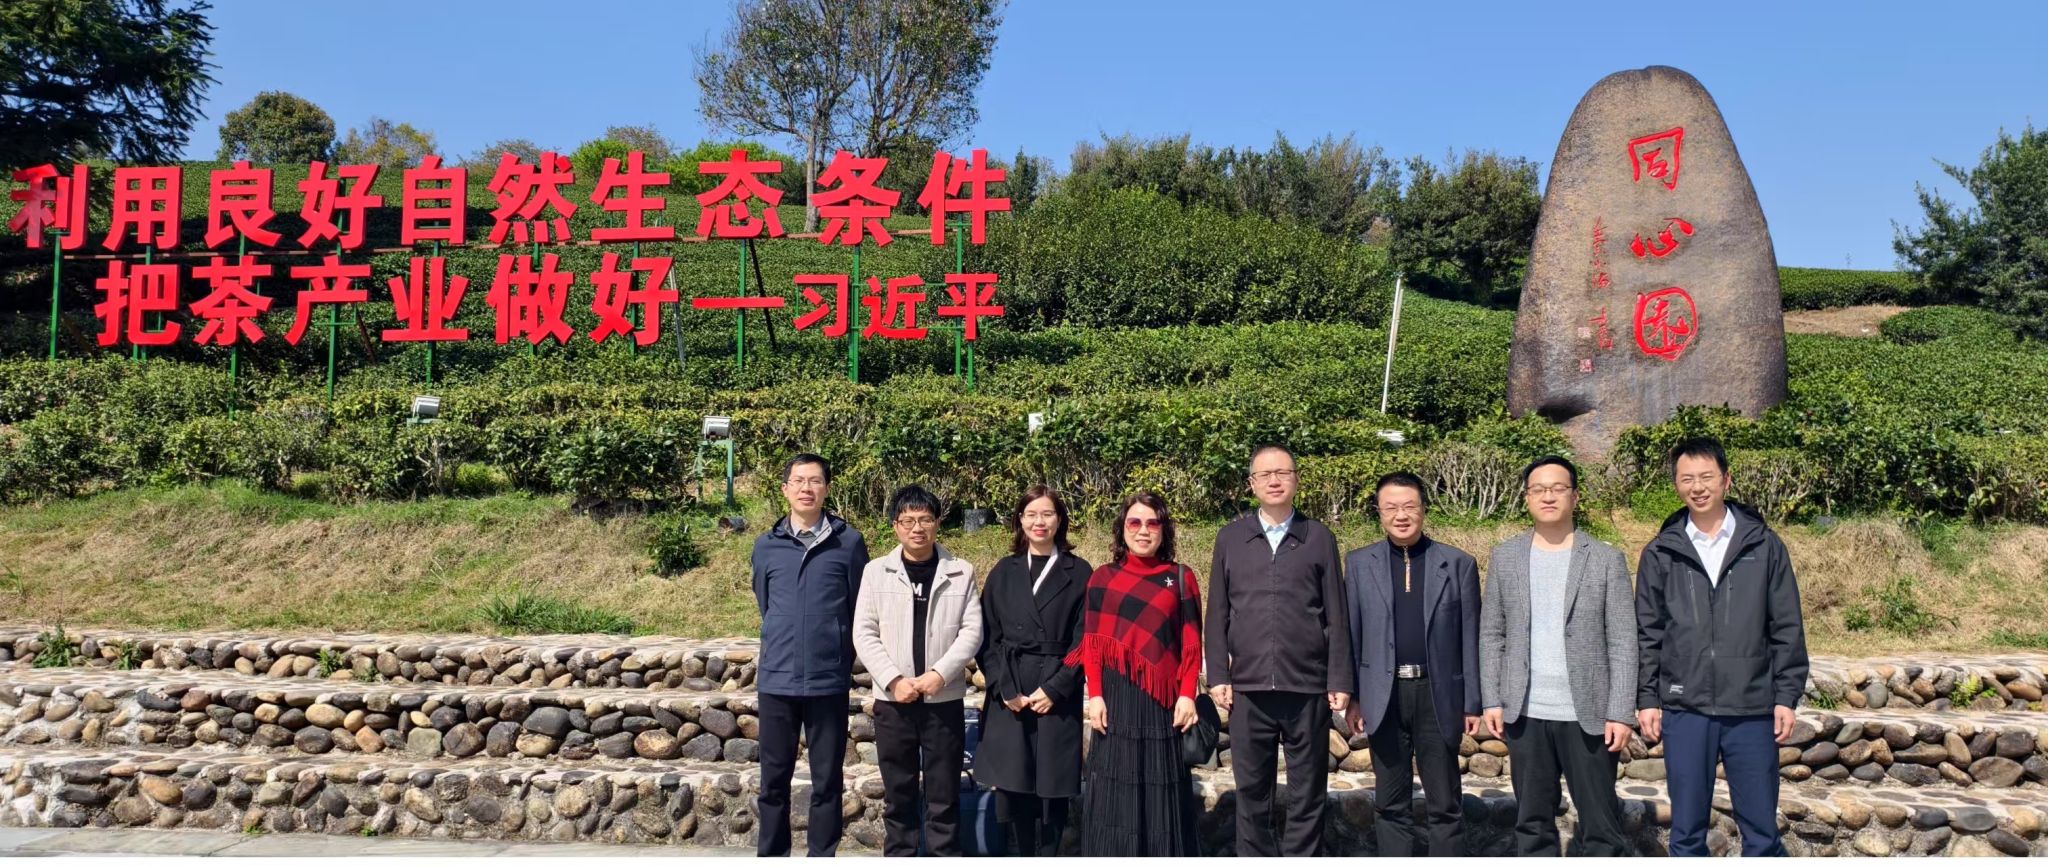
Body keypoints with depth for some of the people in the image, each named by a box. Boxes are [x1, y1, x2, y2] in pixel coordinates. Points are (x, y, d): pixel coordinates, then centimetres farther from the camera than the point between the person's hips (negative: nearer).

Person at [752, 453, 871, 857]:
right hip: (777, 680, 2)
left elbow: (859, 608, 4)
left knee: (827, 780, 7)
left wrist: (839, 656, 8)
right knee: (774, 778, 9)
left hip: (830, 681, -2)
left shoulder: (849, 542, -3)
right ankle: (771, 855, 21)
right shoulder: (766, 545, 5)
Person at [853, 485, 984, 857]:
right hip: (892, 701, 1)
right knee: (898, 796, 9)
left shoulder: (961, 572, 3)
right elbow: (864, 634, 0)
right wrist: (893, 680, -12)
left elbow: (972, 631, -2)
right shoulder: (876, 571, 3)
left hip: (945, 699, -1)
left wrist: (939, 674, -14)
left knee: (944, 798, 5)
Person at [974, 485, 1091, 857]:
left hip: (1058, 697, -2)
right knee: (1012, 787, 3)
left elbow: (1084, 640, -2)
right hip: (1009, 696, 2)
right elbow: (987, 637, 6)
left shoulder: (1079, 572, 2)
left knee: (1052, 787, 0)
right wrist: (1005, 689, -6)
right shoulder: (1003, 572, 10)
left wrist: (1055, 688, -11)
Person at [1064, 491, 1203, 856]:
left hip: (1163, 700, 0)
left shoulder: (1181, 578, 6)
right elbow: (1092, 643, 3)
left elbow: (1192, 644, 3)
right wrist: (1095, 695, -7)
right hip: (1116, 699, 0)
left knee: (1162, 794, 4)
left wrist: (1187, 695, -7)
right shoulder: (1102, 578, 6)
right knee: (1115, 794, 3)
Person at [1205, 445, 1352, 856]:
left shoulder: (1320, 537, 4)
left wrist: (1340, 680, -2)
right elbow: (1218, 613, 7)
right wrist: (1218, 675, 0)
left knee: (1307, 794, 7)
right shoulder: (1230, 537, 7)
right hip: (1248, 688, 1)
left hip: (1308, 688, -1)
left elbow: (1336, 616, 3)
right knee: (1251, 792, 9)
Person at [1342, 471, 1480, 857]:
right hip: (1383, 697, 1)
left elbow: (1470, 638, 2)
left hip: (1438, 695, -1)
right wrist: (1350, 696, 1)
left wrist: (1473, 703, 0)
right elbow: (1350, 634, 5)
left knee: (1445, 805, 6)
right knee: (1390, 803, 9)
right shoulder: (1359, 563, 5)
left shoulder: (1458, 564, 2)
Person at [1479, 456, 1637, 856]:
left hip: (1589, 713, -2)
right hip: (1525, 714, 2)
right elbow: (1491, 634, 7)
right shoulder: (1504, 557, 7)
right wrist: (1491, 700, 0)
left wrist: (1621, 713, -9)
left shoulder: (1607, 559, 1)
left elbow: (1622, 643, -3)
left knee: (1600, 824, 3)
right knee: (1532, 822, 9)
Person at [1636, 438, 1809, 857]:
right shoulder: (1660, 553, 4)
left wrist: (1786, 697, -1)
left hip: (1752, 711, 0)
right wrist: (1647, 699, 2)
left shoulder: (1764, 546, 3)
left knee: (1762, 831, 6)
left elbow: (1787, 629, 4)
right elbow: (1647, 634, 7)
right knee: (1687, 832, 7)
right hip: (1684, 711, 1)